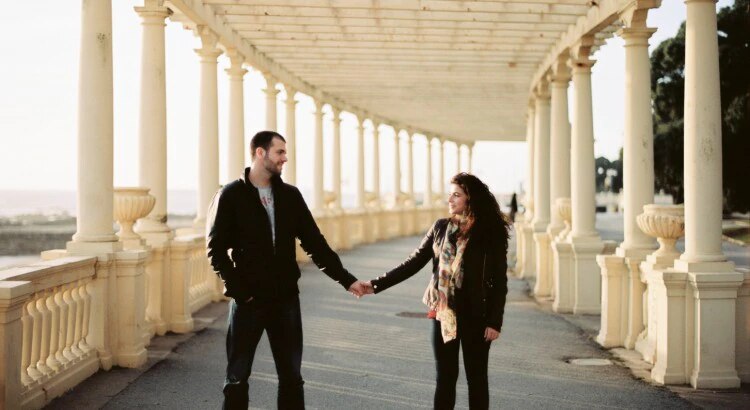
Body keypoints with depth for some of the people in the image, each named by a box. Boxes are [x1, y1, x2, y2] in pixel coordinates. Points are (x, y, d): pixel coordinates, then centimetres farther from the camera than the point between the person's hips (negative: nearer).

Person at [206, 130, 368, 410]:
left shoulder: (291, 195, 6)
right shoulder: (231, 196, -6)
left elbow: (314, 243, 7)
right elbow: (216, 249, -8)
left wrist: (346, 279, 0)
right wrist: (239, 290, -13)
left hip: (286, 299, 4)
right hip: (248, 300, -3)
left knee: (291, 376, 8)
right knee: (237, 378, 6)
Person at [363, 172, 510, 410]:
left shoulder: (491, 233, -6)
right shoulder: (440, 228, 5)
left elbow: (499, 281, -6)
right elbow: (414, 263, 4)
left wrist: (495, 322, -11)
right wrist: (376, 285, -4)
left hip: (475, 316, -3)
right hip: (443, 314, 3)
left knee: (476, 377, 5)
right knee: (445, 376, 7)